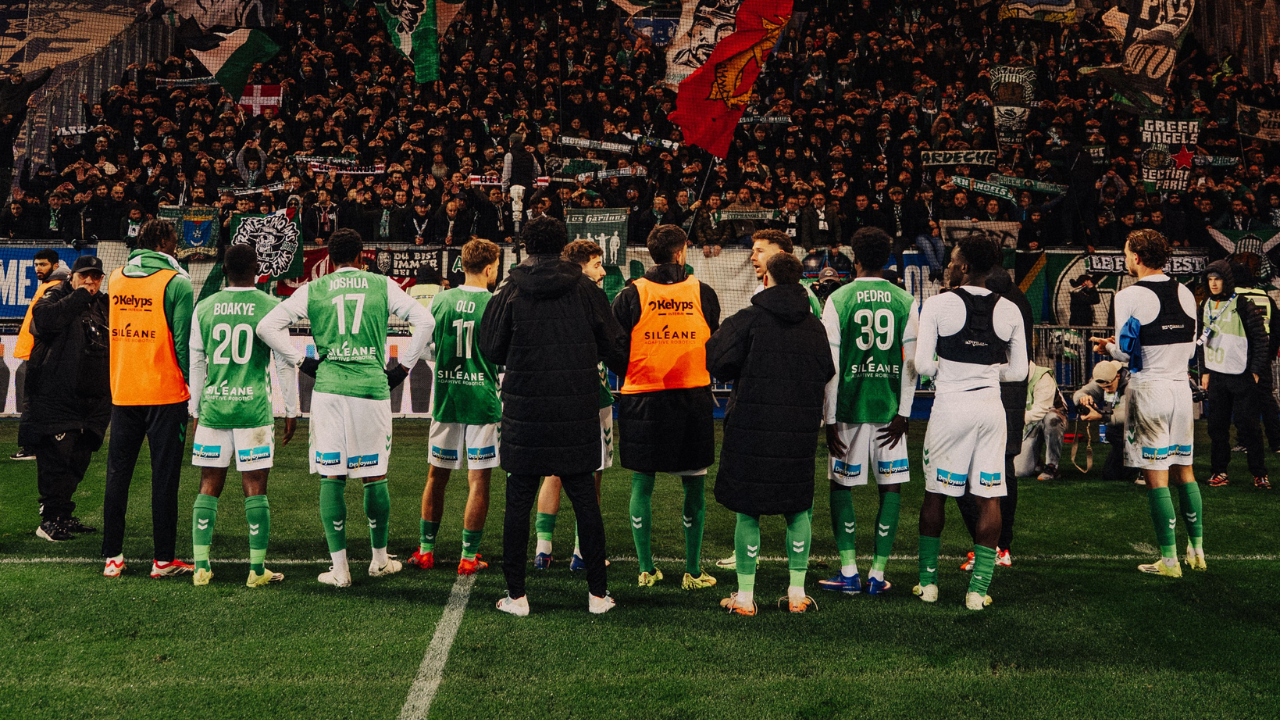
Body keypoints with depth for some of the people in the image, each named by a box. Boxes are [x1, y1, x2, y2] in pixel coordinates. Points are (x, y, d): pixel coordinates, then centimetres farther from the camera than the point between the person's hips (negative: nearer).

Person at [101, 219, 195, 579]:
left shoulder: (116, 277, 9)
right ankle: (163, 559, 5)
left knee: (117, 474, 10)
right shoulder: (176, 282, -9)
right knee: (164, 477, 1)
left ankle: (112, 557, 14)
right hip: (165, 393, -5)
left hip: (122, 393, 5)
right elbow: (183, 341, -12)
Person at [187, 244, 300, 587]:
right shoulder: (271, 307, -3)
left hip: (213, 407, 3)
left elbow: (196, 364, 12)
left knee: (209, 486, 10)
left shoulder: (204, 307, 6)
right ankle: (257, 570, 6)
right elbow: (284, 363, -1)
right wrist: (291, 411, 7)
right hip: (253, 409, -3)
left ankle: (201, 567, 10)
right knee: (255, 488, 2)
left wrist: (196, 410, 21)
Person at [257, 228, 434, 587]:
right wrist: (404, 366, 8)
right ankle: (379, 558, 24)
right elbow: (425, 321, 1)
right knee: (375, 476, 12)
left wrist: (301, 361, 9)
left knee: (331, 477, 5)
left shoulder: (313, 289, 7)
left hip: (328, 389, 0)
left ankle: (339, 567, 4)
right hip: (373, 388, 0)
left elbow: (267, 326, 2)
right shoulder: (383, 285, 7)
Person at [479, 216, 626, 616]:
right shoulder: (586, 289, -2)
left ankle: (516, 595, 10)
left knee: (518, 502, 7)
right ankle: (598, 592, 14)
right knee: (585, 500, 9)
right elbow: (614, 348, 1)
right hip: (577, 414, 1)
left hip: (525, 413, -1)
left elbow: (490, 350, 2)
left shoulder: (510, 292, -4)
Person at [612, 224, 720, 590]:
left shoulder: (631, 294, -1)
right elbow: (715, 348, 11)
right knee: (694, 486, 8)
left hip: (642, 399, 0)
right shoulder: (702, 293, 3)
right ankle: (693, 571, 11)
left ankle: (646, 569, 13)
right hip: (694, 399, 1)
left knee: (642, 485, 9)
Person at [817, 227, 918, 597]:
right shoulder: (906, 302, 2)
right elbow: (911, 364, 0)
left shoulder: (838, 300, -3)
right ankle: (878, 573, 8)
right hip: (890, 409, 1)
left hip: (850, 407, -1)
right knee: (891, 487, 8)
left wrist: (830, 419, 0)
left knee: (841, 486, 10)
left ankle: (849, 572, 8)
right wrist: (903, 414, 5)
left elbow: (832, 366, -4)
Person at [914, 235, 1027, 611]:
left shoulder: (938, 305, -8)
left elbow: (923, 366, -9)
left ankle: (928, 581, 18)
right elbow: (1018, 371, 6)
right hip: (991, 406, 3)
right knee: (989, 497, 6)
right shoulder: (1009, 311, 3)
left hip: (951, 405, -2)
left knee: (936, 493, 10)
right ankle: (978, 588, 7)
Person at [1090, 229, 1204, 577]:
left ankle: (1169, 559, 3)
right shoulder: (1185, 293, 7)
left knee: (1156, 477, -1)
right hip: (1181, 387, 6)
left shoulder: (1130, 296, -11)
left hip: (1148, 389, -6)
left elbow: (1126, 351, -11)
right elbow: (1190, 348, 14)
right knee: (1184, 470, 16)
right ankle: (1197, 551, 22)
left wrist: (1106, 346, 11)